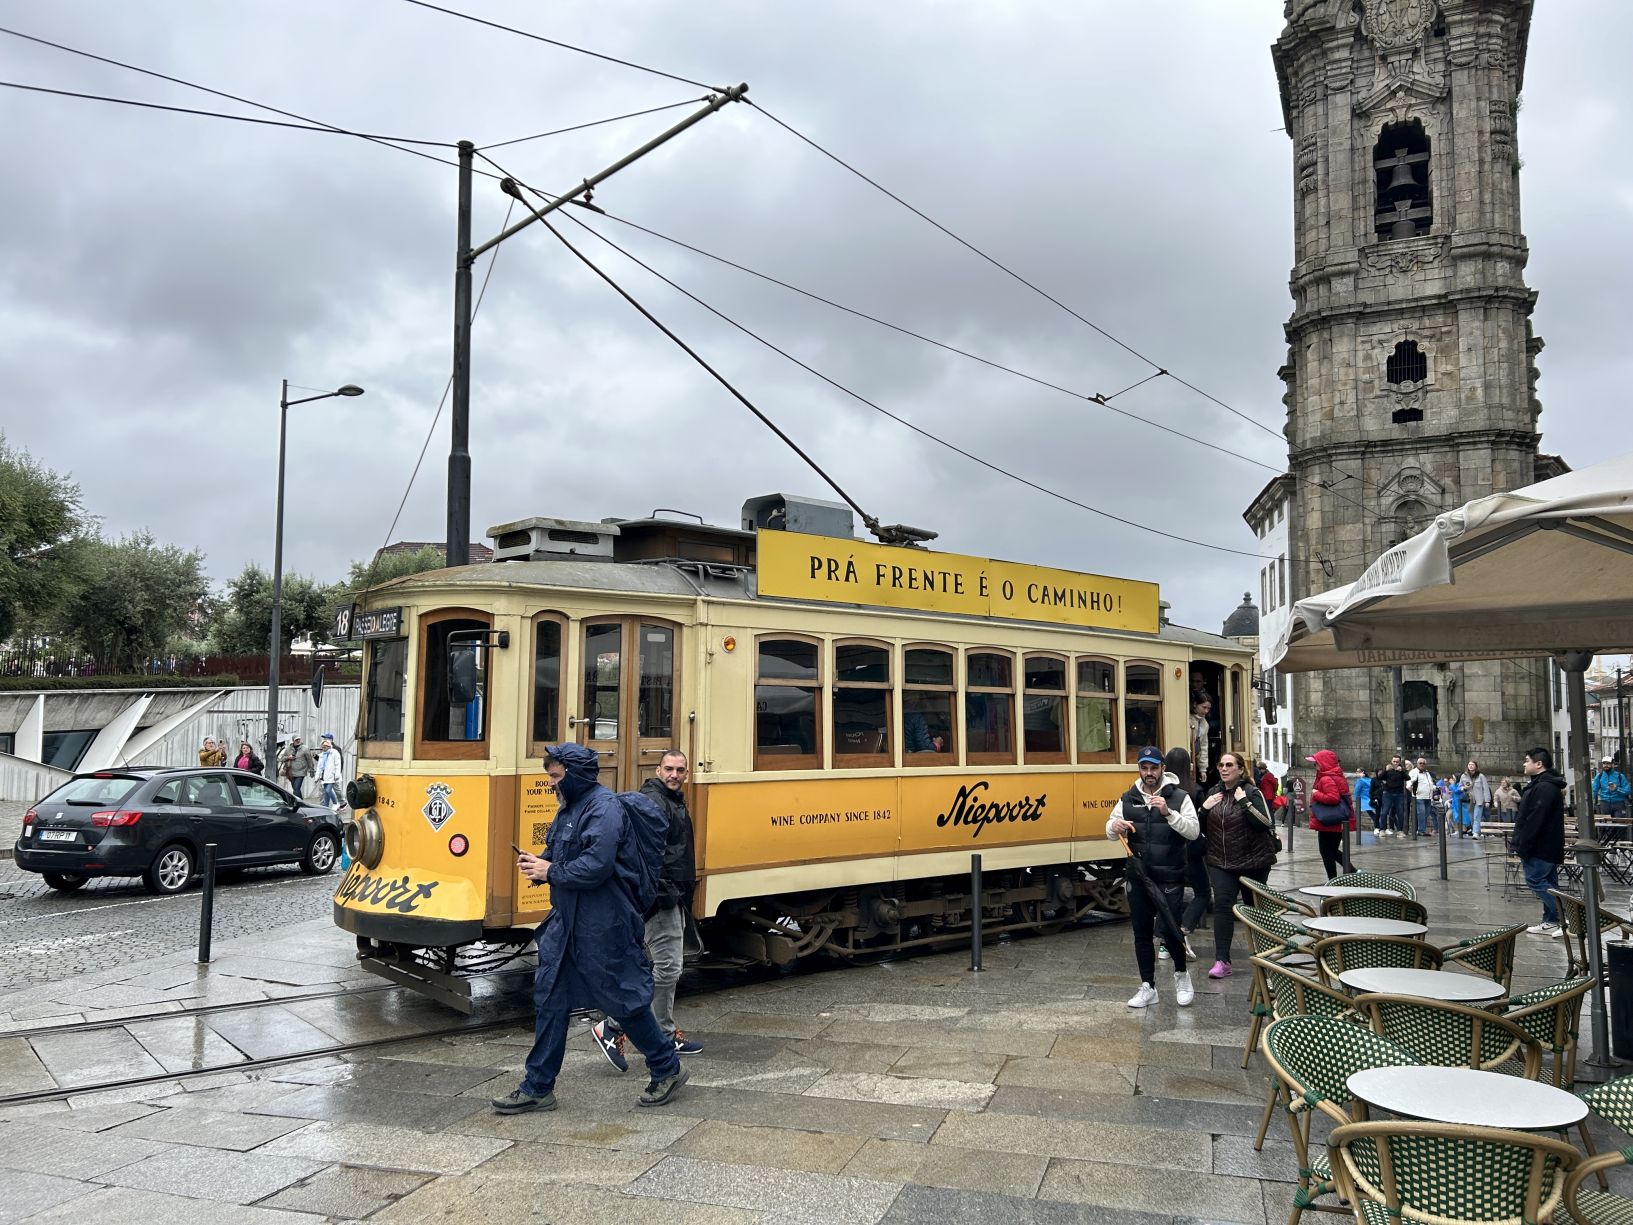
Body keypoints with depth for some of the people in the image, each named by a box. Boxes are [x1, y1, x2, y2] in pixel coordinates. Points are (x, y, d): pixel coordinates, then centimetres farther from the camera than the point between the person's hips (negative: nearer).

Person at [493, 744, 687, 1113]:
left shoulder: (604, 807, -17)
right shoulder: (570, 808, 12)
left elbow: (596, 866, -26)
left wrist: (550, 872, -16)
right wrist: (539, 863, -1)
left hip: (603, 927, -9)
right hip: (566, 922, 9)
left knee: (625, 999, 2)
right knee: (549, 998, 9)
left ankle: (668, 1069, 21)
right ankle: (537, 1088, 18)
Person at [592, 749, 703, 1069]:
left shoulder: (673, 802, 18)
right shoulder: (652, 801, -15)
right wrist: (661, 891, -28)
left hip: (673, 898, 11)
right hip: (661, 898, -11)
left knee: (669, 968, 15)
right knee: (667, 968, -10)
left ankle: (666, 1036, 25)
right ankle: (611, 1027, -5)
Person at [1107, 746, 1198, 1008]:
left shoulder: (1179, 797, -3)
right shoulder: (1128, 799, 8)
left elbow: (1193, 831, -11)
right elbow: (1110, 830, 10)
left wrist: (1169, 813, -25)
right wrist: (1115, 826, -14)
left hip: (1169, 878, -4)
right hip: (1138, 877, 4)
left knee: (1169, 928, -5)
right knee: (1141, 932, 8)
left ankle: (1181, 974, 23)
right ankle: (1147, 988, 19)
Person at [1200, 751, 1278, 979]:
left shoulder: (1253, 793, -8)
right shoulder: (1213, 793, 6)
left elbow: (1266, 824, -20)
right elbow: (1202, 828, 13)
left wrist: (1245, 802, -24)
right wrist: (1204, 809, -5)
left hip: (1253, 862, -3)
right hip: (1220, 862, 3)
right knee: (1222, 905, -11)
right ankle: (1222, 961, -12)